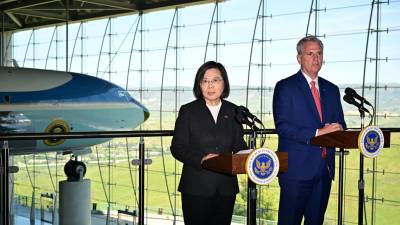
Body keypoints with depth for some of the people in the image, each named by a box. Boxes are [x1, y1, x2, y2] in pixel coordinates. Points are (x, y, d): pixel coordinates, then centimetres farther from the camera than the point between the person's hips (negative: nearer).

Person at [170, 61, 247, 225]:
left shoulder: (233, 111, 10)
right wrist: (201, 159, -18)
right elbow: (177, 147, -3)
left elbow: (239, 145, 13)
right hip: (196, 188, -3)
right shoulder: (188, 111, 2)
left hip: (226, 187, 3)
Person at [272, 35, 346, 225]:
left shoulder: (331, 90, 16)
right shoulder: (285, 87, -3)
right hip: (296, 168, -5)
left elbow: (340, 123, 18)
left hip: (324, 167, 6)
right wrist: (316, 133, -21)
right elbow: (282, 126, -12)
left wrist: (337, 129, -7)